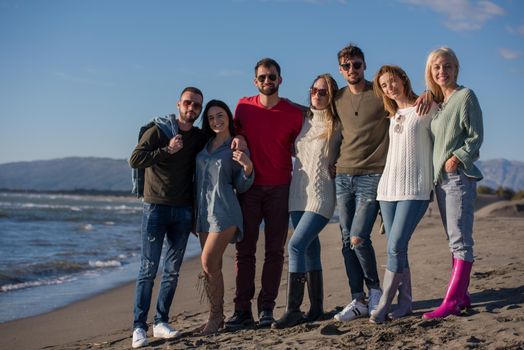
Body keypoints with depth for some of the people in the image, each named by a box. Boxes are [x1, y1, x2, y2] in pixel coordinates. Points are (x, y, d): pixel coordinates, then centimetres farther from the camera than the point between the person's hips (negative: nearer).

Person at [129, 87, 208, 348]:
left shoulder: (200, 138, 10)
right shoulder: (158, 131, -3)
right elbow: (135, 160, -11)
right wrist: (167, 150, -18)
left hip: (183, 211, 4)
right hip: (155, 207, -4)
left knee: (172, 270, 6)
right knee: (148, 269, -6)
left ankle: (161, 322, 14)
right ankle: (139, 327, -2)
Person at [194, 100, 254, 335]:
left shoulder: (237, 147, 0)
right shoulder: (204, 145, 13)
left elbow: (241, 187, -1)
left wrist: (248, 168, -16)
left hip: (224, 211, -5)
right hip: (203, 212, 5)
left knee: (208, 263, -13)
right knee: (213, 266, 8)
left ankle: (216, 316, -1)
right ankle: (216, 316, 15)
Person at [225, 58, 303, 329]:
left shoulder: (293, 112, 1)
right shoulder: (243, 106, 5)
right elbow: (234, 131, 20)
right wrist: (237, 140, -2)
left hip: (279, 188, -1)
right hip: (249, 186, 1)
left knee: (275, 250, 1)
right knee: (244, 249, 0)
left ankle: (266, 308, 7)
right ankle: (242, 309, 3)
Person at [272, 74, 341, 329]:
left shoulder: (336, 126, -2)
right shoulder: (302, 121, 11)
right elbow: (294, 150, 25)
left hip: (321, 195, -5)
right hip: (298, 194, 5)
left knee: (296, 245, -16)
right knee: (310, 249, 9)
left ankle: (293, 310, -13)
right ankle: (316, 308, 17)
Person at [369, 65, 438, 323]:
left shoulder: (426, 109, 1)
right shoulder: (392, 116, 17)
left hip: (415, 188, -5)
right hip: (388, 186, 6)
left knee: (395, 247, -13)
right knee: (397, 249, 3)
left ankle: (383, 304, -5)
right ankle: (405, 303, 11)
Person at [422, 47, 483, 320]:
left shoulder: (465, 96, -3)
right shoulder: (437, 102, 17)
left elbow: (476, 136, -9)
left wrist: (456, 158, -17)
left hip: (459, 176, -8)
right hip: (440, 177, 8)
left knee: (460, 240, -9)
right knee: (454, 240, 10)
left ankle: (450, 302, -12)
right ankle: (461, 296, 15)